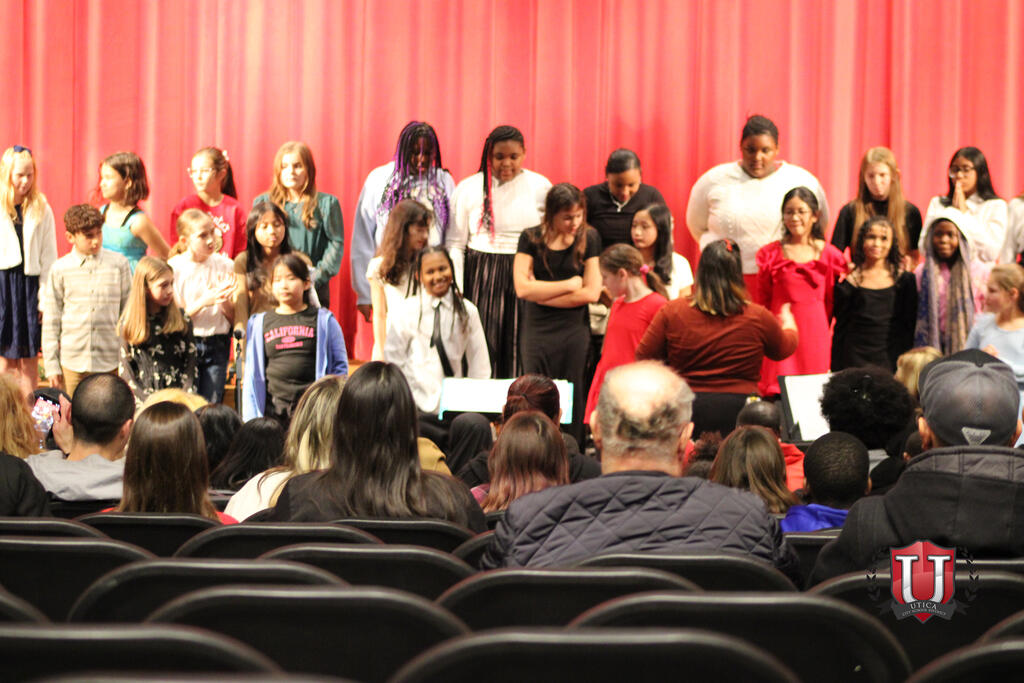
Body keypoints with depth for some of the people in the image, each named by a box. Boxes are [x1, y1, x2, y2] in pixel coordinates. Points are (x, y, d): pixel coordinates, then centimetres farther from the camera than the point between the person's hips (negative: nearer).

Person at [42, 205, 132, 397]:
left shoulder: (119, 264, 1)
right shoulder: (60, 269, 1)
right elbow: (51, 320, 6)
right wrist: (51, 365, 3)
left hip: (110, 361, 0)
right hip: (73, 362, 0)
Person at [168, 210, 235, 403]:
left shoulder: (224, 265, 2)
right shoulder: (173, 268, -6)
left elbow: (233, 318, 5)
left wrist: (224, 299, -15)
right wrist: (203, 302, -18)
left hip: (217, 345, 2)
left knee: (211, 406, 1)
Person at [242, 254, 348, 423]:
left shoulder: (323, 320, 6)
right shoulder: (260, 323, 12)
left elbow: (340, 366, 7)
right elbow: (252, 374, 14)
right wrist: (251, 419, 7)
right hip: (273, 408, 2)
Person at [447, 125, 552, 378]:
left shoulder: (541, 187, 4)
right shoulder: (468, 188, 3)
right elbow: (455, 244, 5)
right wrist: (456, 292, -2)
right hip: (482, 279, 0)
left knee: (520, 352, 0)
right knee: (483, 346, -1)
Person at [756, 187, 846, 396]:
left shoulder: (829, 255, 6)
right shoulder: (771, 254, 6)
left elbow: (832, 304, 10)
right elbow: (762, 301, 7)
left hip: (816, 330, 1)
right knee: (779, 393, -7)